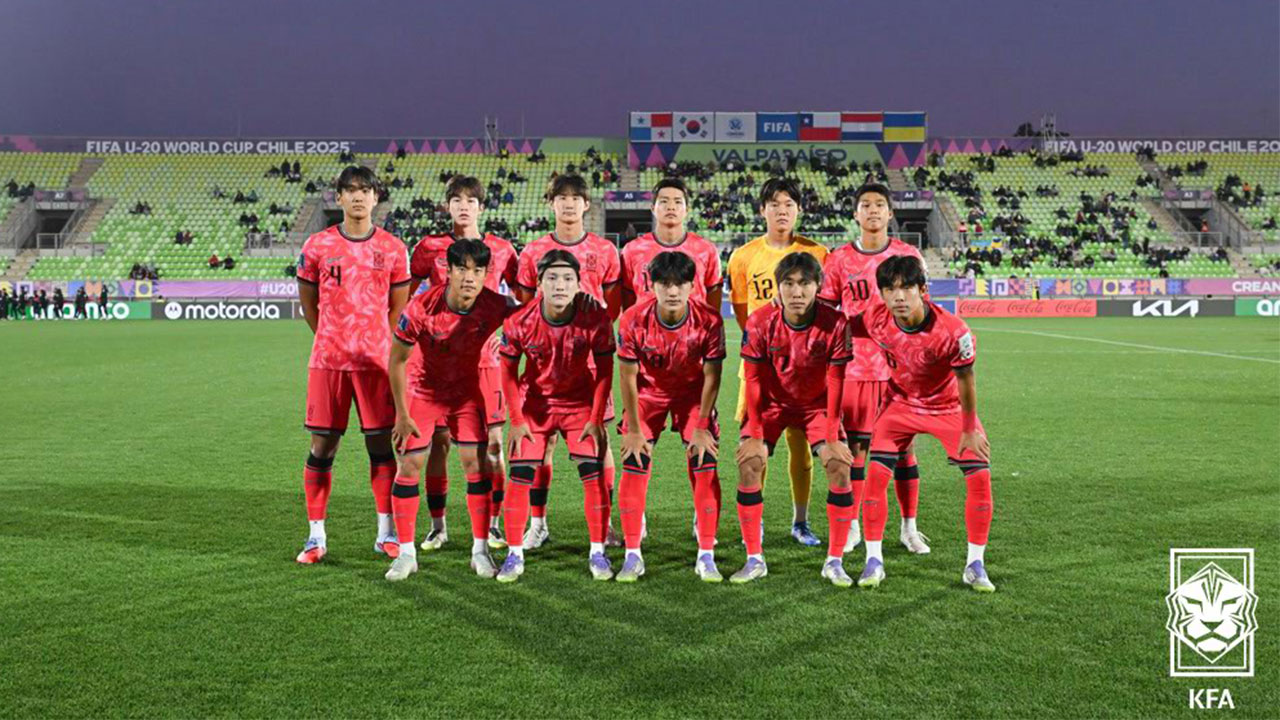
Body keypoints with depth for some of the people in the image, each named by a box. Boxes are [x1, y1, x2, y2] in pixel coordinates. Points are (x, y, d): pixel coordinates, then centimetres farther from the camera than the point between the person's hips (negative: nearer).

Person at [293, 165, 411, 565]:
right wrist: (333, 339, 11)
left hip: (375, 361, 0)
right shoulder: (317, 246, 3)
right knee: (322, 445, 2)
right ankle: (316, 535, 13)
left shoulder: (392, 248, 4)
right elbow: (309, 303, 12)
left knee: (380, 443, 4)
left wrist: (375, 343, 9)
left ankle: (386, 532, 15)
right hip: (327, 361, 0)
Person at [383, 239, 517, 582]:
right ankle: (406, 553, 10)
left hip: (468, 391, 1)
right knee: (409, 465, -4)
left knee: (476, 463, -7)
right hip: (425, 389, -1)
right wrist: (402, 415, -12)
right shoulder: (421, 307, -26)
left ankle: (480, 550, 7)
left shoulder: (496, 306, -24)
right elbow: (397, 360, -14)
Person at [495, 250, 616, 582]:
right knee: (520, 475, -5)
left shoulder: (596, 316, -23)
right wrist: (517, 420, -7)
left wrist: (596, 418, -10)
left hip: (581, 401, 0)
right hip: (535, 402, 0)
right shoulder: (520, 321, -22)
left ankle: (597, 552, 9)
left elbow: (604, 369, -10)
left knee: (594, 474, -6)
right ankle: (514, 555, 8)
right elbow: (509, 371, -6)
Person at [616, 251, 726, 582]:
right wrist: (634, 430, -13)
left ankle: (706, 557, 2)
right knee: (634, 466, -9)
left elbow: (711, 377, -15)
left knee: (705, 467, -9)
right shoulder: (633, 320, -26)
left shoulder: (709, 321, -26)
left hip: (692, 392, 0)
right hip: (648, 392, 0)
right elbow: (628, 377, -16)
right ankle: (632, 556, 3)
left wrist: (701, 428, -13)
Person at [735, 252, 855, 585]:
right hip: (772, 403, 0)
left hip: (817, 404, 0)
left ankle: (835, 561, 0)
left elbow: (835, 380, -15)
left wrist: (832, 434, -15)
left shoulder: (835, 323, -23)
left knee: (840, 464, -15)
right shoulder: (759, 324, -22)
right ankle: (754, 559, -3)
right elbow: (754, 379, -13)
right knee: (748, 462, -16)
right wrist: (756, 430, -15)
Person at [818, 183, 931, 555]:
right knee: (853, 446, 3)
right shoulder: (840, 259, 2)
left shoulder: (909, 256, 4)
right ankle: (851, 525, 16)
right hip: (854, 367, 0)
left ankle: (909, 527, 18)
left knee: (904, 445, 5)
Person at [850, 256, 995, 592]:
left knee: (980, 476, -8)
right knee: (876, 473, -11)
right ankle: (874, 561, 2)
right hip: (902, 403, 2)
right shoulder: (875, 319, -24)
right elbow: (843, 330, -1)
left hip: (950, 407, -1)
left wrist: (969, 429, -8)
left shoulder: (953, 331, -32)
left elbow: (965, 380, -18)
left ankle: (975, 565, 9)